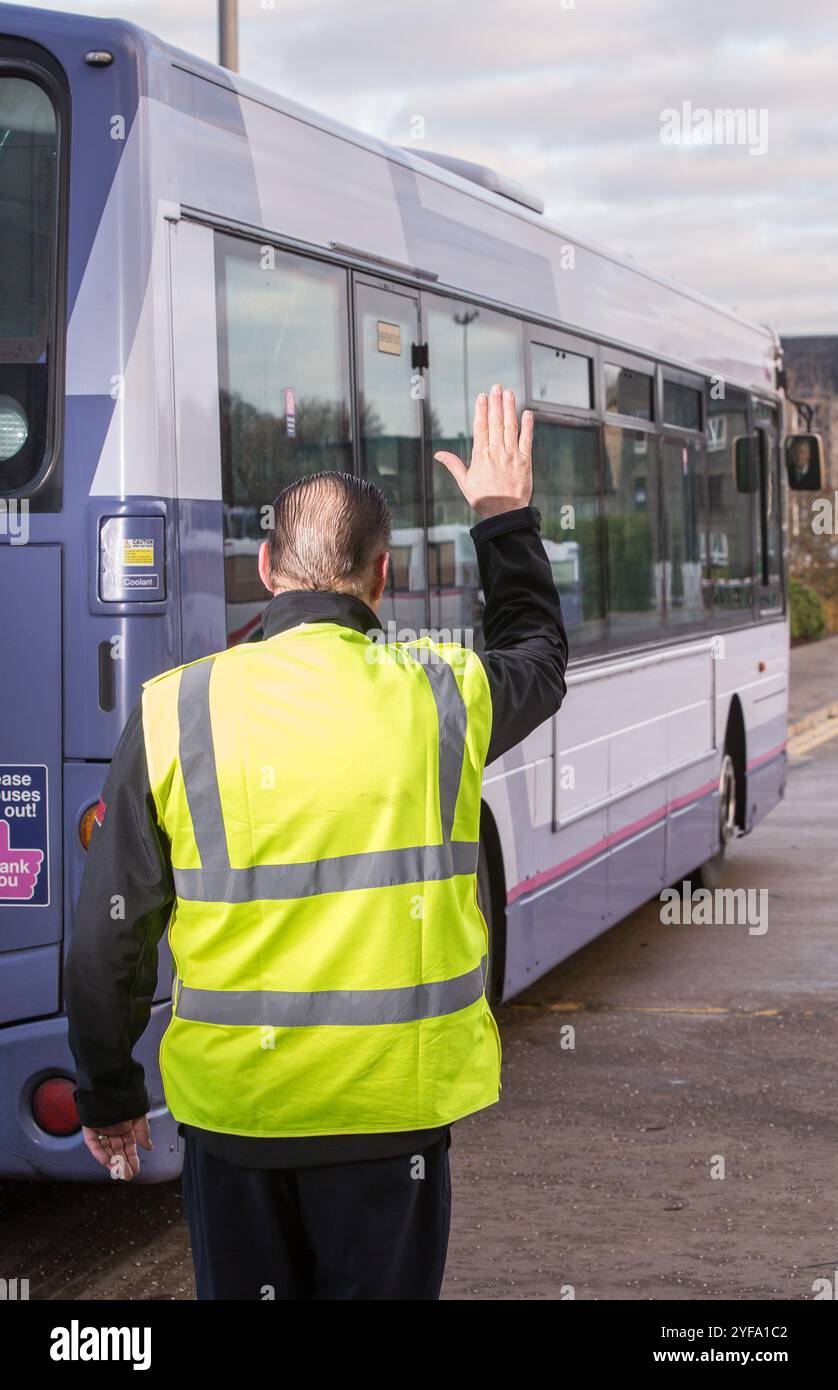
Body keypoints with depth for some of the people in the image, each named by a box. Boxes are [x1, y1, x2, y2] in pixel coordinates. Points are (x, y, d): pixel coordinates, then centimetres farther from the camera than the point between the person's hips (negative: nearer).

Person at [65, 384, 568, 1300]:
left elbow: (112, 934, -5)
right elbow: (538, 656, 19)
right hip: (392, 1110, 0)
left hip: (230, 1108, 0)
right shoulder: (442, 697, -7)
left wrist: (108, 1095, 9)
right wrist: (505, 517, 30)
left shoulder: (174, 712, -9)